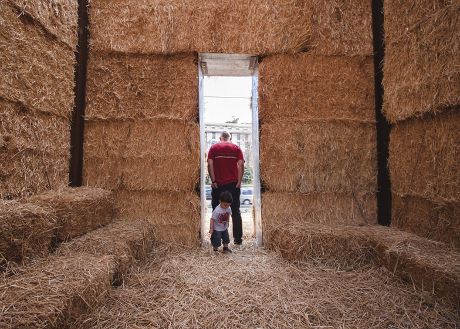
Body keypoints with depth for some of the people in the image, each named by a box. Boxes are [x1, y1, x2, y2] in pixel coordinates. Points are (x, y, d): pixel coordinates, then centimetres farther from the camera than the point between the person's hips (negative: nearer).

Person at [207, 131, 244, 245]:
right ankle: (238, 238, 8)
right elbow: (241, 165, -4)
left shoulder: (214, 148, 6)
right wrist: (239, 182, -5)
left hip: (218, 184, 0)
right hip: (233, 184, 0)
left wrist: (213, 181, -6)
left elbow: (210, 164, -5)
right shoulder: (236, 148, 7)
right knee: (235, 212, 8)